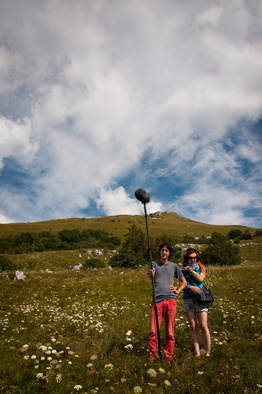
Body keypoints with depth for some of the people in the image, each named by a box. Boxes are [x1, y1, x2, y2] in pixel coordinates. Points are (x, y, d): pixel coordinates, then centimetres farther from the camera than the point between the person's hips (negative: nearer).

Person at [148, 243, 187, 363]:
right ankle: (153, 353, 8)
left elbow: (184, 281, 22)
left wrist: (178, 291, 5)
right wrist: (151, 275, -32)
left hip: (170, 299, 1)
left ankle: (168, 356, 16)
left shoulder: (174, 266, 13)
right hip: (157, 300, -1)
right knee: (153, 330, -6)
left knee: (170, 331, 5)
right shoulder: (154, 264, 9)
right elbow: (151, 277, -9)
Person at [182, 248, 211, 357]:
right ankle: (197, 353, 5)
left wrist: (190, 270, -5)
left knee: (203, 326, -6)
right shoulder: (183, 270, 9)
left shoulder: (201, 268, 10)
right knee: (193, 327, 1)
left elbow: (200, 278, -8)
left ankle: (208, 352, 3)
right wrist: (190, 287, -15)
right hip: (188, 299, 1)